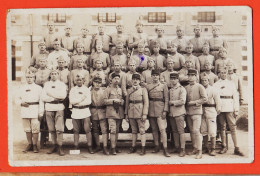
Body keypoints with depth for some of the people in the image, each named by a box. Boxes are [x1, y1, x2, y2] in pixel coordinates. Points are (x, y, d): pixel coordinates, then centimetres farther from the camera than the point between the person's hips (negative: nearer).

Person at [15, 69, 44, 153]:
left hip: (35, 111, -3)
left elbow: (41, 101, -1)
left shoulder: (38, 88, 2)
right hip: (25, 111, 3)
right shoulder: (22, 88, 12)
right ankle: (29, 144, 19)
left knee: (35, 129, -4)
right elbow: (17, 98, 16)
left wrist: (41, 113, -7)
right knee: (27, 129, 8)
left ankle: (35, 145, 6)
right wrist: (21, 103, -6)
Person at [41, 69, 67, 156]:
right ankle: (54, 145, 12)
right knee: (51, 129, 3)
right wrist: (55, 97, -7)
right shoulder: (46, 84, 15)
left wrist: (51, 93, -6)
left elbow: (63, 95, -9)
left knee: (59, 128, -9)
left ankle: (60, 147, -6)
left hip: (59, 107, -3)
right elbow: (43, 97, 2)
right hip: (49, 108, 3)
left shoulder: (62, 84, 9)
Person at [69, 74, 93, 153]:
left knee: (88, 130, -5)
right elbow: (71, 101, -4)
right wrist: (81, 98, -8)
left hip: (85, 111, -1)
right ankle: (76, 147, 11)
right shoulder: (73, 89, 9)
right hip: (75, 112, 1)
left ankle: (90, 147, -2)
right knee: (76, 130, 4)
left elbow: (89, 101, -4)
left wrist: (77, 102, -7)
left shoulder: (87, 89, 7)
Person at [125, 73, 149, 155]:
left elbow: (146, 102, -4)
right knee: (133, 131, 10)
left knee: (142, 130, -3)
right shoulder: (129, 90, 13)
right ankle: (133, 147, 17)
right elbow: (127, 102, 14)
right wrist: (126, 114, 9)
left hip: (140, 113, -4)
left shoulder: (143, 90, 2)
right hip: (131, 113, 4)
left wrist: (145, 114, -12)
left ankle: (143, 148, 0)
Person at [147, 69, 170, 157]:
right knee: (154, 129, 9)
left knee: (162, 129, -10)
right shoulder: (148, 86, 11)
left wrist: (165, 111, -8)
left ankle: (165, 149, -10)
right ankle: (156, 147, 18)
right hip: (151, 110, 3)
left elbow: (166, 99, 1)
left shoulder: (164, 86, 5)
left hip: (160, 109, -3)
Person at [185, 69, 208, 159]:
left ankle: (199, 151, -8)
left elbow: (205, 99, -8)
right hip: (188, 112, 5)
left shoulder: (200, 87, -2)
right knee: (191, 131, 8)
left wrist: (194, 102, -11)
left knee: (196, 131, -11)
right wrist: (187, 104, 5)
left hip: (197, 112, -5)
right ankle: (195, 148, 18)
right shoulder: (186, 88, 12)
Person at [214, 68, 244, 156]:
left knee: (233, 127, -6)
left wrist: (236, 110, 2)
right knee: (222, 127, 3)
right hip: (220, 108, 0)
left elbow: (235, 96, 10)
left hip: (230, 108, 0)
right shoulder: (215, 85, 12)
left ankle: (236, 148, -6)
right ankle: (224, 147, 10)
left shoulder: (231, 84, 14)